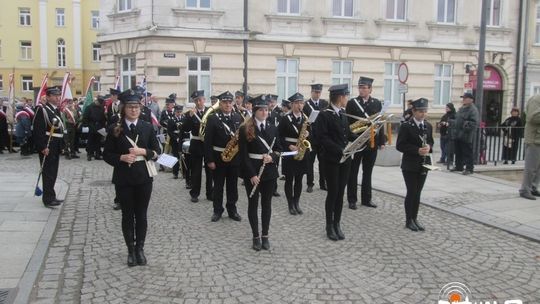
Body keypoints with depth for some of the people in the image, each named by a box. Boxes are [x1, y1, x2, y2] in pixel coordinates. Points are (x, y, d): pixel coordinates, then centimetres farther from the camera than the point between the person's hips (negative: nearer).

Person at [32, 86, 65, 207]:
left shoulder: (57, 110, 14)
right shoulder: (42, 110, -11)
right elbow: (37, 130, -17)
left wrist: (61, 145, 16)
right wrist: (43, 147, -21)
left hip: (56, 147, 8)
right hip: (47, 148, -8)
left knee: (53, 172, 14)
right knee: (48, 172, -5)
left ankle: (50, 197, 23)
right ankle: (48, 199, -1)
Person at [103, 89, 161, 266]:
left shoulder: (147, 127, 2)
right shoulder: (115, 129, -2)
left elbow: (157, 151, 3)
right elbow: (107, 155, 1)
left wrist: (143, 152, -15)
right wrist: (122, 158, -17)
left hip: (144, 178, 1)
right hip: (123, 179, -1)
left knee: (141, 215, 9)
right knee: (127, 215, 9)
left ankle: (140, 248, 23)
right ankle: (131, 250, 22)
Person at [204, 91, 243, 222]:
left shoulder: (238, 117, 6)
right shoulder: (212, 118, -7)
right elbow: (208, 141, -9)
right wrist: (209, 160, -13)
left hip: (234, 157, 3)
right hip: (218, 157, -3)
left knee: (233, 185, 11)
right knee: (218, 185, 7)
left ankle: (232, 210, 23)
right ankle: (217, 210, 19)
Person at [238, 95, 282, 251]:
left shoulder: (273, 128, 7)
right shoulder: (245, 129, -6)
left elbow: (278, 149, 12)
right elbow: (243, 154, -9)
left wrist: (272, 157, -11)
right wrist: (251, 174, -16)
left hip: (269, 171, 4)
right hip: (251, 171, -3)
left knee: (266, 203, 9)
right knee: (253, 203, 5)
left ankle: (265, 236, 20)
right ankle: (256, 236, 16)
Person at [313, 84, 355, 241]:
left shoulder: (343, 115, 13)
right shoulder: (324, 115, -10)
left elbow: (348, 134, 14)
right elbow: (322, 137, -17)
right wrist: (339, 150, -21)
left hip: (345, 159, 7)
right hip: (331, 160, -6)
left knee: (341, 192, 9)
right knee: (333, 192, -1)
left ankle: (337, 224, 19)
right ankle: (329, 226, 12)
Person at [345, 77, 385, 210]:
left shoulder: (377, 103, 6)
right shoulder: (352, 103, -3)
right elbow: (347, 123, -4)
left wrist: (381, 141, 4)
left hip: (372, 143, 3)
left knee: (368, 172, 11)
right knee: (353, 172, 4)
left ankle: (366, 198, 21)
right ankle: (352, 200, 12)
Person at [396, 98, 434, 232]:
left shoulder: (428, 126, 7)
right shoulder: (406, 126, -10)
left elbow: (430, 141, 17)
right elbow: (400, 146, -13)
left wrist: (428, 147, -7)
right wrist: (417, 150, -21)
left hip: (423, 165, 5)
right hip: (410, 165, -5)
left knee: (417, 192, 11)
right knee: (411, 192, -1)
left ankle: (415, 218, 21)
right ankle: (409, 220, 11)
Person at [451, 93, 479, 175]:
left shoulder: (473, 110, -13)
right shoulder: (461, 108, 16)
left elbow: (475, 122, -22)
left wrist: (466, 126, -27)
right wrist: (454, 127, 16)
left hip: (466, 136, -9)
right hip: (458, 134, 9)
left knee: (467, 153, -3)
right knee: (458, 152, 16)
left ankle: (469, 168, 5)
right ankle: (458, 166, 28)